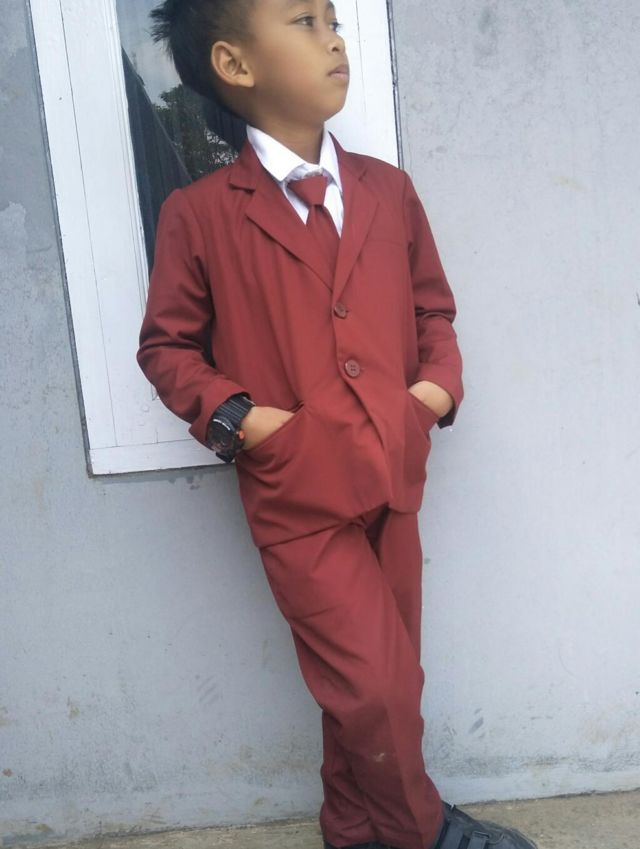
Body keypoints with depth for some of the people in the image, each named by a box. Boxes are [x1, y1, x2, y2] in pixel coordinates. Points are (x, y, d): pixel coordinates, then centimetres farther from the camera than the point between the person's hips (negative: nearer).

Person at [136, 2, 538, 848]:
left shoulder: (389, 189, 6)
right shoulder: (199, 214, -6)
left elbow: (434, 308, 16)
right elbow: (166, 346, 2)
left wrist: (441, 383, -1)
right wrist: (235, 415, -12)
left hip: (393, 484, 5)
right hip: (296, 498, -4)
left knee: (376, 688, 15)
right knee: (374, 690, -1)